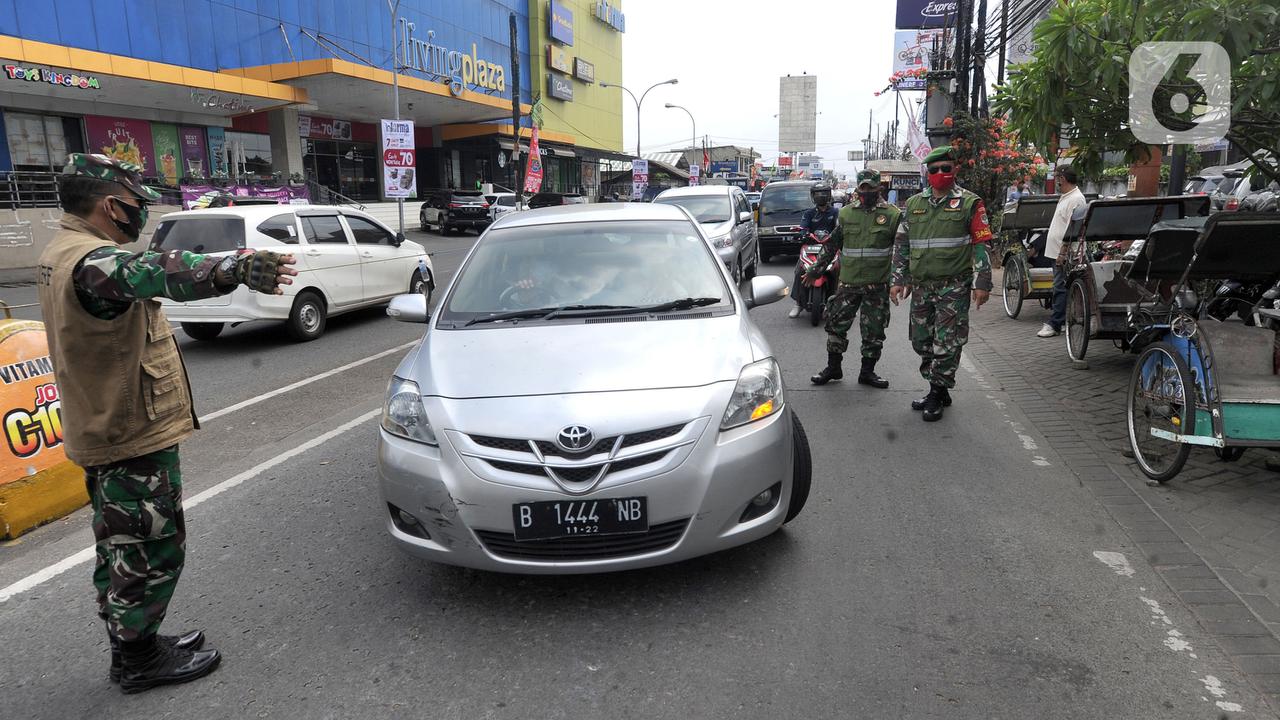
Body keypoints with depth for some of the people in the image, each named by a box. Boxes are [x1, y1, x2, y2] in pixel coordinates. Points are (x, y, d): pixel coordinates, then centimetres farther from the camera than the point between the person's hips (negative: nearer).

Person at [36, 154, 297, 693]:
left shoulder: (59, 255, 9)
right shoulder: (93, 262, -26)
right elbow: (158, 273, -48)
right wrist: (234, 270, -66)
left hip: (104, 432, 11)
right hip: (134, 438, -11)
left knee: (120, 549, 20)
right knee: (152, 551, 3)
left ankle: (130, 645, 34)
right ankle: (139, 659, 17)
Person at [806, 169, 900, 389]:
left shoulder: (892, 214, 2)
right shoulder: (846, 213, 9)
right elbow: (831, 245, 17)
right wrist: (816, 270, 18)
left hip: (878, 284, -2)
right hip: (848, 281, 2)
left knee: (874, 330, 5)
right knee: (836, 323, 3)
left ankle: (867, 371, 19)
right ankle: (833, 367, 18)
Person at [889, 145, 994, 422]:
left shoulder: (969, 203, 0)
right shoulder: (914, 204, 12)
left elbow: (982, 244, -3)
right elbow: (901, 244, 15)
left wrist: (982, 283, -9)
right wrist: (898, 279, 9)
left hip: (954, 287, -5)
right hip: (921, 285, 5)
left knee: (947, 344, -4)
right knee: (922, 342, 11)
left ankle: (938, 396, 6)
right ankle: (938, 390, 25)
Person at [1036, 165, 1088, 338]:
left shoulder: (1076, 199, -15)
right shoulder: (1065, 197, 18)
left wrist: (1063, 252, -23)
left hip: (1064, 254, -10)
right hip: (1057, 252, 10)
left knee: (1061, 288, -7)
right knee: (1060, 288, 14)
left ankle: (1054, 324, -6)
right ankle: (1062, 320, 21)